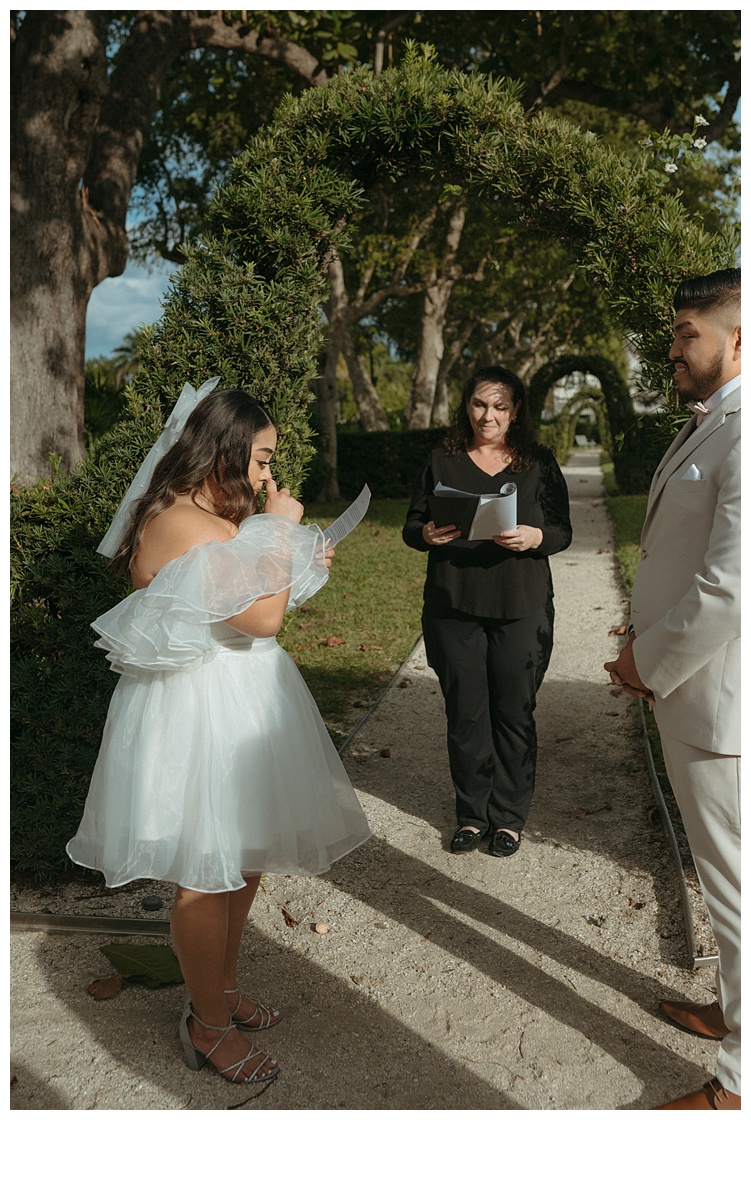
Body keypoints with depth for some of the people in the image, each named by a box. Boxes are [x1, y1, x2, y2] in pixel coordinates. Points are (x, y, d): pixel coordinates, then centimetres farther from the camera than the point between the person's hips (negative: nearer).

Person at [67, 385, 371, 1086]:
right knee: (209, 874, 4)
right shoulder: (190, 527, -23)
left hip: (235, 703, 11)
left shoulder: (206, 516, 12)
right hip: (202, 713, -11)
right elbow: (263, 615, -27)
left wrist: (298, 564, 13)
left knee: (242, 861, 20)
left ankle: (221, 989, 39)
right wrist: (280, 531, -16)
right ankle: (209, 1024, 25)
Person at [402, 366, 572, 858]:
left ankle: (509, 817, 20)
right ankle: (473, 814, 22)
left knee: (514, 714, 4)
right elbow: (411, 526, 9)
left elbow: (563, 531, 4)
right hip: (454, 609, 1)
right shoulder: (443, 463, 8)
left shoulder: (539, 464, 6)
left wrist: (534, 538, -18)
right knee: (465, 713, 6)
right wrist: (427, 534, -15)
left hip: (521, 611, -1)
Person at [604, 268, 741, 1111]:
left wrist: (650, 665, -13)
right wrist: (648, 648, 9)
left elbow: (729, 584, -26)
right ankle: (731, 1011, 44)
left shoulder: (740, 434, -21)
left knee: (734, 886, 4)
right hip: (690, 691, 10)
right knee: (721, 874, 23)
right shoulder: (704, 427, 13)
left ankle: (737, 1084, 22)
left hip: (715, 698, -10)